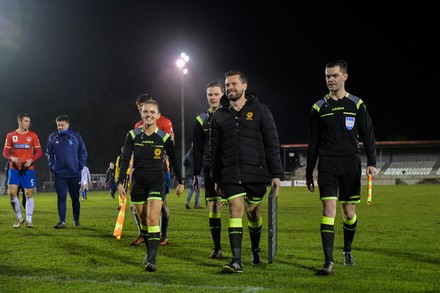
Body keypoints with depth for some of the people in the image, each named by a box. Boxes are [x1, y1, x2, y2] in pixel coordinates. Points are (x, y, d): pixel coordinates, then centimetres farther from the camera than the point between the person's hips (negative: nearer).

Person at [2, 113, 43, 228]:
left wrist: (31, 160, -15)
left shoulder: (33, 135, 3)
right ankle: (19, 217, 10)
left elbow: (39, 152, 3)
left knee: (29, 193, -2)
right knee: (12, 192, -9)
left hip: (28, 169, 0)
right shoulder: (11, 135, 4)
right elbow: (5, 152, 5)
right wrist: (12, 158, -17)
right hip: (14, 168, 0)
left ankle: (28, 220, 7)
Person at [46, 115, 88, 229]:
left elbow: (83, 153, 3)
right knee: (61, 198, -4)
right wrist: (52, 166, 2)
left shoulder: (76, 136, -1)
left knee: (75, 198, 9)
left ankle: (76, 220, 21)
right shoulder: (52, 137, 3)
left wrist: (80, 166, -4)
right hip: (59, 174, 1)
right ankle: (62, 221, -3)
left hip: (75, 173, 0)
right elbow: (49, 153, 12)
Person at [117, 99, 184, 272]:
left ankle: (152, 259, -18)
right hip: (138, 182, 2)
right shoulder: (133, 136, 1)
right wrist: (120, 182, -7)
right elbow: (125, 160, 1)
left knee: (152, 219, -17)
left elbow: (174, 160, 10)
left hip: (157, 182, -2)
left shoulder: (164, 137, -1)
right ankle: (149, 252, 27)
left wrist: (180, 182, 12)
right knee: (143, 221, 9)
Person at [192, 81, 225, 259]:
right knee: (213, 209, 1)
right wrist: (196, 175, 7)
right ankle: (217, 248, 10)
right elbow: (197, 150, 11)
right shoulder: (201, 120, 10)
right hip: (210, 170, 2)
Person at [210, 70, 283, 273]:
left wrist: (276, 174, -5)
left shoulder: (260, 110, 1)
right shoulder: (219, 115, 9)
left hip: (256, 172, -1)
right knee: (236, 210, -10)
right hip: (231, 174, 1)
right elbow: (215, 149, 14)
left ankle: (255, 250, 36)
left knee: (252, 211, 11)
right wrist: (217, 178, 12)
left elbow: (272, 144, 0)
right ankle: (236, 261, -12)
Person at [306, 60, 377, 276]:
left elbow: (368, 135, 5)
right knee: (329, 209, -12)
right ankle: (329, 261, -13)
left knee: (349, 212, 6)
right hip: (327, 164, 0)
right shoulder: (319, 107, 7)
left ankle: (347, 250, 31)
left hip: (350, 163, 0)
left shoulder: (356, 104, 5)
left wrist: (371, 163, -7)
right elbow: (313, 142, 12)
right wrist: (309, 173, 11)